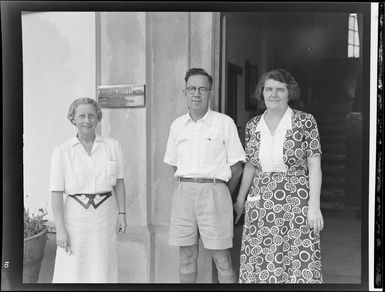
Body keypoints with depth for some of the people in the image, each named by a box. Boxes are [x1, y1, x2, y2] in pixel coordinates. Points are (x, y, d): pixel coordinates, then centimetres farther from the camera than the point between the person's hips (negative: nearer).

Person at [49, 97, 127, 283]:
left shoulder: (112, 146, 1)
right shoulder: (61, 152, -5)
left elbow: (119, 181, 9)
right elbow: (56, 193, -6)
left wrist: (122, 213, 3)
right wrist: (60, 230, -10)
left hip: (105, 215, 2)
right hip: (76, 216, -1)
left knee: (102, 272, 8)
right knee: (72, 273, 2)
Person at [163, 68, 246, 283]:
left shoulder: (225, 122, -1)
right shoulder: (177, 125, 10)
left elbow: (236, 166, 2)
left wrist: (222, 195, 5)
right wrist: (187, 185, 10)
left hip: (214, 191, -3)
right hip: (183, 192, 4)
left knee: (222, 259, 0)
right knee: (187, 257, 10)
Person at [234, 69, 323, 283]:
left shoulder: (305, 121, -3)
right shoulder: (253, 126, 8)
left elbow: (315, 165, -4)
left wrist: (314, 206, -10)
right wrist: (240, 201, 16)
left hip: (296, 202, -3)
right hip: (260, 205, 4)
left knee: (301, 263, -2)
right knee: (260, 266, 4)